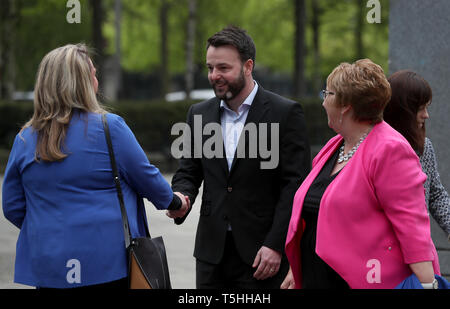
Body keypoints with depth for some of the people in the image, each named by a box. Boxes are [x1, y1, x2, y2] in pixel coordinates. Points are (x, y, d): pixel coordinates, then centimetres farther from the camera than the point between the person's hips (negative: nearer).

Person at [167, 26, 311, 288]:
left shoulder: (285, 113, -5)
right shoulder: (200, 114, 11)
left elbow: (295, 185, -8)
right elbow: (188, 173, 15)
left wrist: (275, 245, -14)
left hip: (262, 252, -4)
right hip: (212, 251, 4)